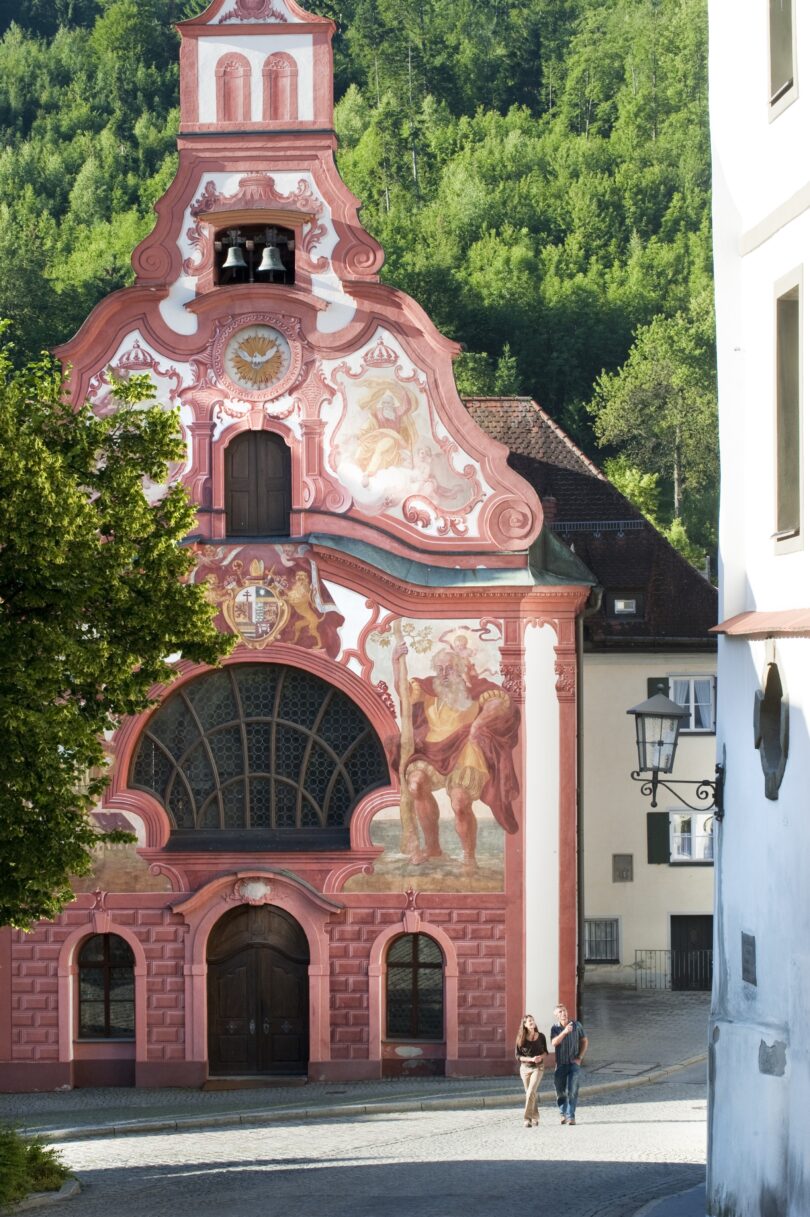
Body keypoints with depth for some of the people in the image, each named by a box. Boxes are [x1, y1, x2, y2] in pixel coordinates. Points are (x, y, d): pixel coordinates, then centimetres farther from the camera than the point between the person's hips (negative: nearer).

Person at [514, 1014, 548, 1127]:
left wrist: (541, 1057, -13)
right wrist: (531, 1059, -20)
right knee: (531, 1094, 10)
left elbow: (545, 1051, 11)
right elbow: (517, 1056, -5)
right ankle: (535, 1117, 26)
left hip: (538, 1068, -1)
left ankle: (527, 1119, -19)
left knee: (531, 1092, -17)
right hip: (525, 1068, 1)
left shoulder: (541, 1036, -2)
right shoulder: (520, 1039, -5)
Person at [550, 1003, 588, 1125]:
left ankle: (571, 1116, -7)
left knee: (572, 1091, -10)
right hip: (560, 1064, 1)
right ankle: (563, 1113, 27)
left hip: (574, 1063, -1)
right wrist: (564, 1032, -33)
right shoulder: (555, 1028, -3)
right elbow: (554, 1043, -19)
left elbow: (584, 1041, 8)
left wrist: (580, 1057, -2)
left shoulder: (576, 1025, 0)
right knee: (560, 1091, 7)